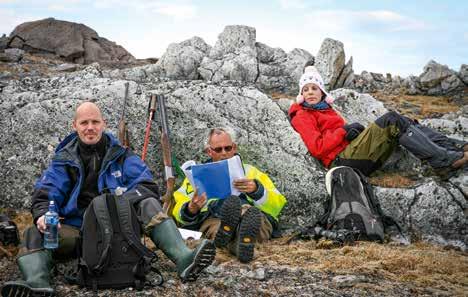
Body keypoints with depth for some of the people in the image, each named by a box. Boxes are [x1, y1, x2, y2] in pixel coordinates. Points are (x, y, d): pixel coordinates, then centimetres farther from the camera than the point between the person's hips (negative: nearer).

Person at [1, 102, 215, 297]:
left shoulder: (120, 156, 11)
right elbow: (45, 194, 1)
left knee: (148, 206, -26)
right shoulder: (63, 160, 12)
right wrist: (42, 216, -22)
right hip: (76, 229, 1)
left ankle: (184, 260, -47)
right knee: (35, 235, -24)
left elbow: (146, 186, 3)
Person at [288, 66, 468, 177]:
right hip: (341, 159, -8)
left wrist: (355, 130, 0)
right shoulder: (302, 116, 5)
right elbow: (317, 148, -10)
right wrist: (344, 131, -11)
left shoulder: (326, 109, 31)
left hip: (353, 151, 8)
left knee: (400, 122, -7)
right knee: (391, 120, -21)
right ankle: (444, 160, -27)